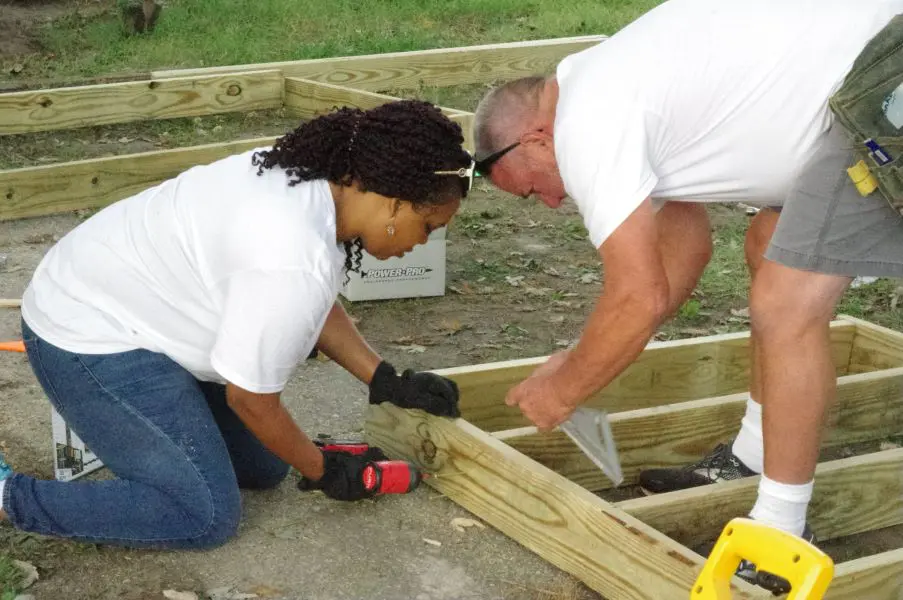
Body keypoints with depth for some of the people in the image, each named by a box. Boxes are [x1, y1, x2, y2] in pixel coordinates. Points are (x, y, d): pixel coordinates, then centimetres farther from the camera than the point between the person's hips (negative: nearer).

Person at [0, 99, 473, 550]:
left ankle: (105, 424, 23)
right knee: (206, 517, -10)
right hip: (90, 340, -10)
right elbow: (250, 399, -21)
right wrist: (324, 472, -6)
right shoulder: (294, 263, -33)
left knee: (262, 468, 10)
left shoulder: (309, 177, -5)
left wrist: (388, 383, 5)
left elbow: (318, 306, 10)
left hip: (125, 305, 10)